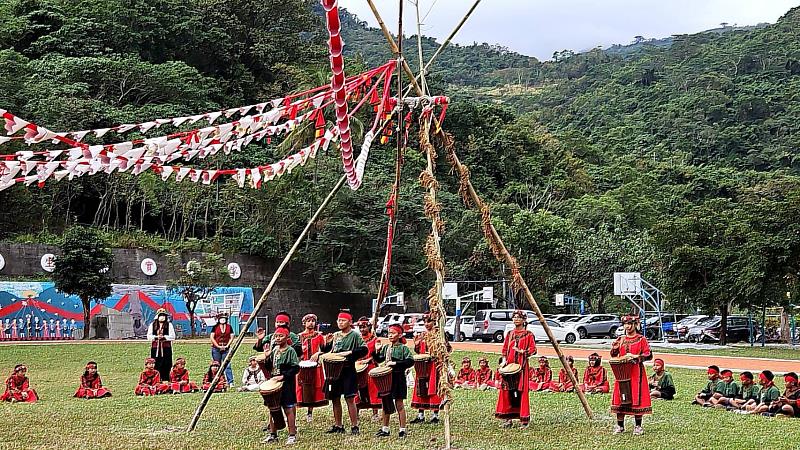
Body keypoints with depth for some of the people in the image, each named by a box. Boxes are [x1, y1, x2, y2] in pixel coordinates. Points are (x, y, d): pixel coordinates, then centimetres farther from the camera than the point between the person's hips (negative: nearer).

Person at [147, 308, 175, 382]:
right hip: (155, 349, 1)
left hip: (166, 349, -1)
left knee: (166, 367, -2)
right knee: (155, 366, -1)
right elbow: (149, 336, 5)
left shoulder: (169, 325, 7)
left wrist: (164, 337, -15)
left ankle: (166, 381, 2)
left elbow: (172, 336, 0)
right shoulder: (152, 325, 11)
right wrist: (156, 337, -13)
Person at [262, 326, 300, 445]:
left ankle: (292, 435, 4)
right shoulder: (273, 350, 11)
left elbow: (296, 368, -15)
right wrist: (267, 357, -2)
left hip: (286, 384, -7)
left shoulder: (290, 351, -9)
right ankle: (273, 434, 21)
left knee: (288, 409, -3)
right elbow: (269, 368, 15)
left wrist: (283, 376, -21)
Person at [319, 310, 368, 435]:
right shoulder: (335, 336, 14)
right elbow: (326, 351, 18)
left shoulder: (355, 335, -3)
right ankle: (338, 425, 20)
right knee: (335, 399, 9)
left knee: (349, 398, -7)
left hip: (348, 370, -6)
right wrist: (327, 343, -2)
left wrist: (349, 352, -22)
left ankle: (354, 426, -1)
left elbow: (364, 350, -14)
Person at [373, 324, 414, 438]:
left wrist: (396, 363, -22)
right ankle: (385, 429, 21)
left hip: (398, 378, -6)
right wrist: (377, 352, -1)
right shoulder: (386, 348, 11)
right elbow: (379, 360, 18)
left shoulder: (403, 348, -7)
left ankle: (402, 429, 7)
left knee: (399, 404, -1)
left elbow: (410, 361, -16)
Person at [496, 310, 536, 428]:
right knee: (507, 391, 1)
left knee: (522, 391, -7)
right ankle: (508, 418, 8)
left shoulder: (528, 335, 2)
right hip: (509, 365, 4)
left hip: (522, 365, -4)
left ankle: (524, 419, -2)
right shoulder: (509, 334, 16)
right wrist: (504, 360, 4)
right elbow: (505, 349, 18)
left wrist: (522, 351, -17)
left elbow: (533, 350, -4)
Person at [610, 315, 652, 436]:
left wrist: (635, 356, -18)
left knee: (637, 398, -4)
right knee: (620, 398, 3)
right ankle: (620, 425, 13)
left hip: (636, 372, -4)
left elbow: (649, 355, -5)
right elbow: (613, 355, 18)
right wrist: (615, 348, -4)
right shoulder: (620, 339, 12)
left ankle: (638, 426, 5)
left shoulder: (641, 339, 0)